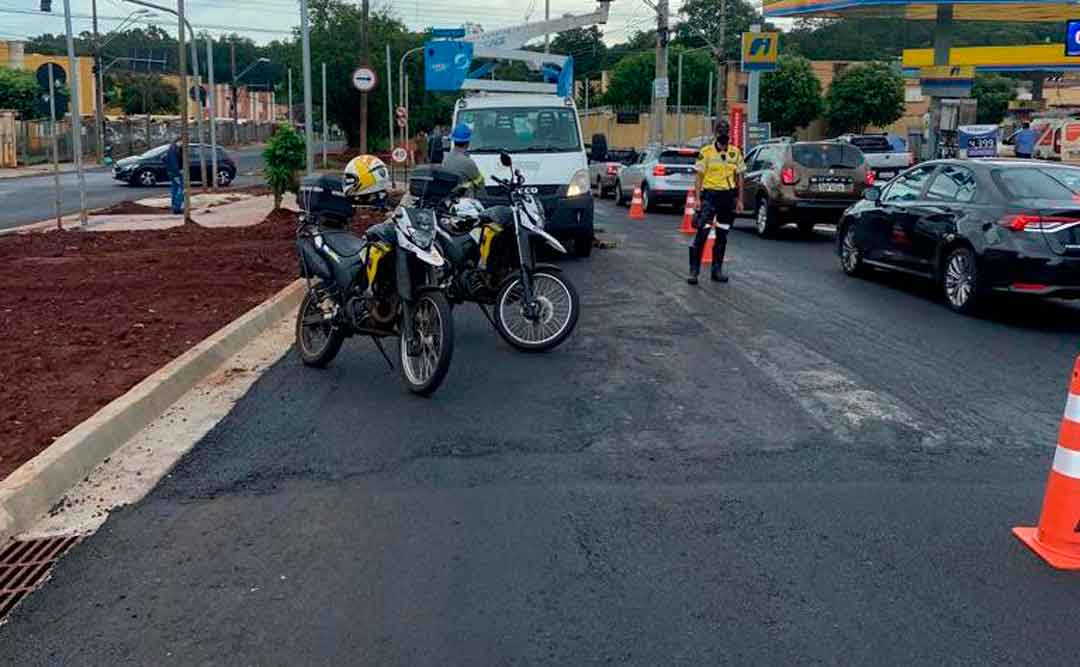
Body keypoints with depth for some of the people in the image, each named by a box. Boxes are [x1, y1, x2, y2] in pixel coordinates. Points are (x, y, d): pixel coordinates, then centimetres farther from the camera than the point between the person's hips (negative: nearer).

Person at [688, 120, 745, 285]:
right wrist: (697, 199, -8)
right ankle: (694, 271, -6)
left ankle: (717, 270, 18)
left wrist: (739, 200, 7)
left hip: (728, 197, 4)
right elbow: (699, 177, 0)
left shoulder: (736, 152, 8)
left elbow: (739, 177, 12)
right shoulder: (706, 152, -1)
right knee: (701, 234, -10)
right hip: (710, 195, -3)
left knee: (722, 236, 10)